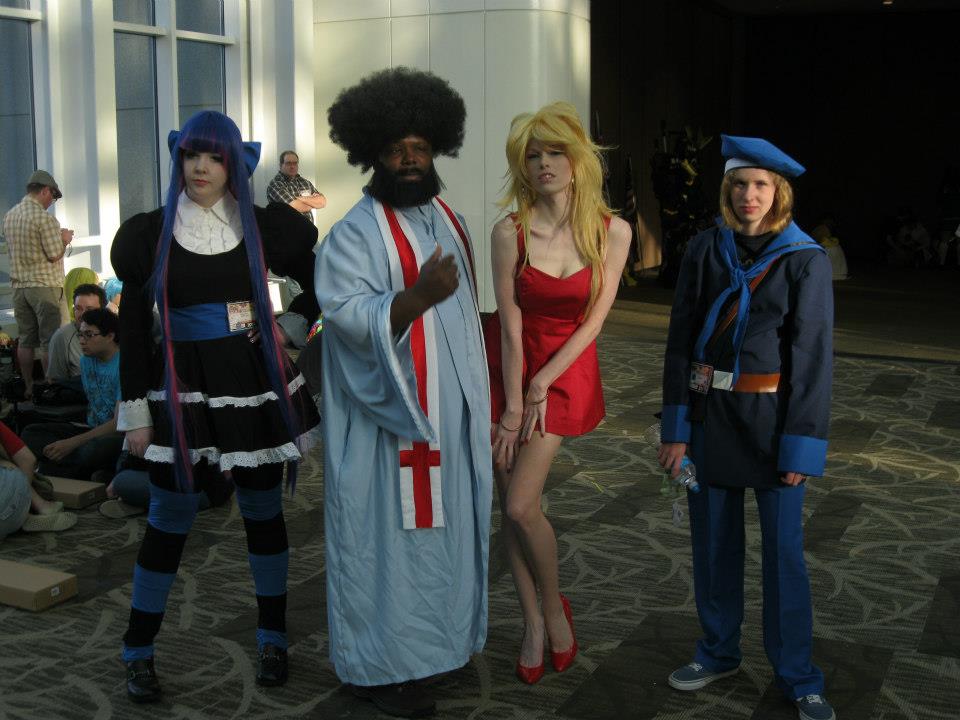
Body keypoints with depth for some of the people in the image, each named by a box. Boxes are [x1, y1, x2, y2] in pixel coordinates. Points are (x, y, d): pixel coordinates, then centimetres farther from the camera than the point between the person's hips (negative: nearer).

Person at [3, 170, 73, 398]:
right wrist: (64, 239, 4)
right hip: (45, 285, -7)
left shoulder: (9, 216, 10)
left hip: (19, 286, 7)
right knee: (50, 341, -2)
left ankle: (28, 388, 16)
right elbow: (55, 255, -15)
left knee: (26, 340, 11)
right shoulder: (44, 218, -15)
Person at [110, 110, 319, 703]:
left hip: (255, 384, 1)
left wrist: (284, 328, 2)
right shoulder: (150, 233, -1)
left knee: (263, 511, 10)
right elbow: (134, 327, 1)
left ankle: (273, 637, 26)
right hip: (182, 390, -1)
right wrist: (135, 411, -1)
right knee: (169, 519, 2)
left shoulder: (263, 227, 0)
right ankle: (139, 650, 18)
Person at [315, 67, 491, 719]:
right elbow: (349, 316, -24)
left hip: (451, 417, 7)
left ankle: (440, 637, 31)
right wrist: (416, 298, -39)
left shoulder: (450, 220, 11)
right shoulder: (355, 234, -11)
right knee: (390, 535, 1)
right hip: (389, 420, -7)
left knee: (445, 527, 15)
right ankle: (379, 664, 13)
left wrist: (483, 401, 17)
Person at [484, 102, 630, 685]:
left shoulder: (612, 231, -9)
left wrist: (543, 385, -12)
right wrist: (512, 406, -13)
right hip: (510, 364, 1)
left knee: (521, 505, -10)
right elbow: (510, 322, -11)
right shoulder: (510, 233, -11)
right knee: (512, 505, 3)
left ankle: (555, 607, 16)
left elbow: (595, 318, -8)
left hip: (567, 368, -1)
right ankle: (533, 622, 21)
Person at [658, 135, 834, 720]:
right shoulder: (705, 251, 2)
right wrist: (676, 427, -3)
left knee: (784, 550, 3)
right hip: (709, 413, 3)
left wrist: (801, 447, -11)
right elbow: (681, 341, 2)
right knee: (714, 540, 12)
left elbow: (813, 358, -7)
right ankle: (719, 652, 31)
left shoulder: (807, 261, -5)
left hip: (771, 417, -2)